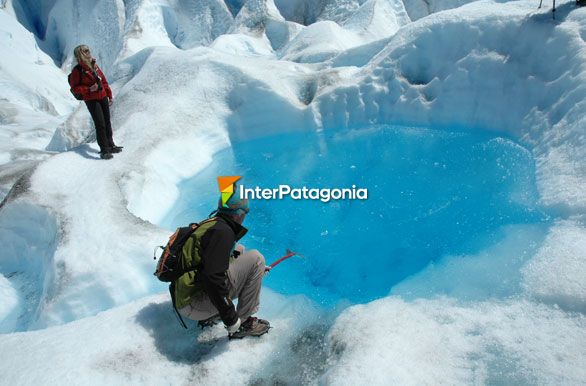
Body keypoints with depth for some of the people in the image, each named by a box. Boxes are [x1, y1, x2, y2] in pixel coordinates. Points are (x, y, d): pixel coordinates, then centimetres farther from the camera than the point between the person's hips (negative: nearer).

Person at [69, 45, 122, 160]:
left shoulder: (94, 65, 7)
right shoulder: (77, 70, -11)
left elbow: (104, 80, 14)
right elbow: (74, 88, -8)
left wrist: (110, 95, 14)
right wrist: (89, 89, -20)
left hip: (103, 97, 7)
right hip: (91, 100, -6)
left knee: (107, 122, 13)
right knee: (100, 124, -11)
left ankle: (110, 145, 27)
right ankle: (104, 150, -5)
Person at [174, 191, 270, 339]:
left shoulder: (210, 224, 14)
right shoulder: (223, 231, -15)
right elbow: (212, 278, -26)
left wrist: (256, 271, 36)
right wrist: (232, 321, -19)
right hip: (193, 306, -9)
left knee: (239, 250, 18)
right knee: (255, 258, -9)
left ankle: (210, 316, 14)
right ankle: (243, 324, -3)